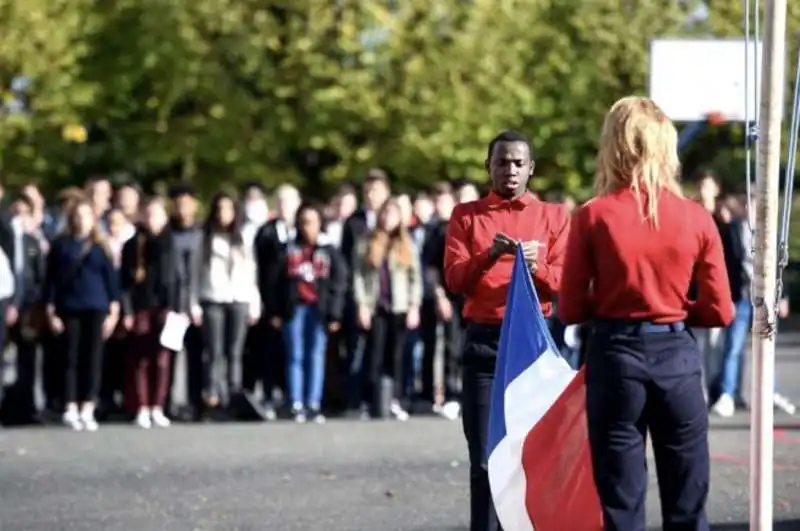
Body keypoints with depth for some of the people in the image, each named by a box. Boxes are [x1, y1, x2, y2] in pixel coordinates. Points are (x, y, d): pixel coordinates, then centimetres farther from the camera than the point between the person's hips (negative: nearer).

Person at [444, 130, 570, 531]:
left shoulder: (554, 217, 9)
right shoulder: (466, 216, 9)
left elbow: (563, 283, 1)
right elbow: (454, 279, -2)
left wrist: (536, 266, -20)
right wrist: (489, 255, -19)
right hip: (483, 342, 0)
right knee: (485, 455, -3)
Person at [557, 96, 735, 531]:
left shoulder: (593, 217, -7)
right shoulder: (695, 218, -3)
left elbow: (570, 310, -4)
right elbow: (719, 312, -1)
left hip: (615, 357, -1)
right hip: (677, 358, 1)